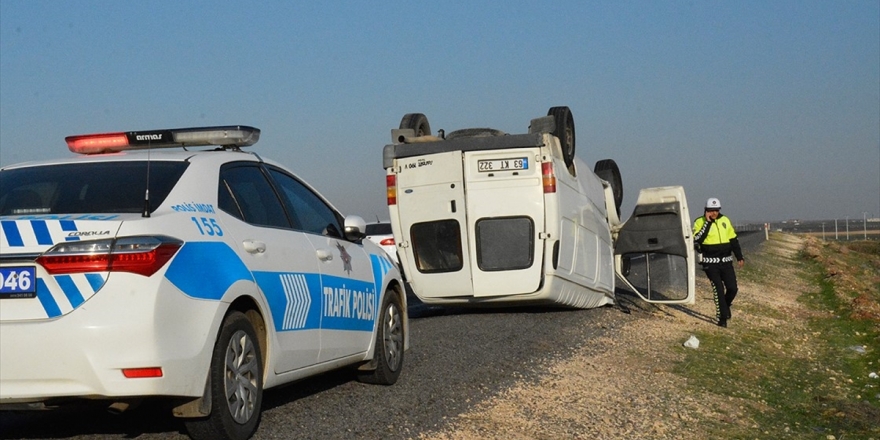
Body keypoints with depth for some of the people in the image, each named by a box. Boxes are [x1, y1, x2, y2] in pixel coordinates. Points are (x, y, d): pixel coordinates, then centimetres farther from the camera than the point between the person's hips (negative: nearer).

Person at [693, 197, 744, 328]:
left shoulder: (725, 220, 7)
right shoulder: (700, 222, -6)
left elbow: (733, 239, 15)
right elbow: (697, 240, -22)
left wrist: (739, 257, 13)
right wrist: (708, 222, -20)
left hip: (726, 261, 4)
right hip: (710, 262, -4)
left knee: (732, 288, -1)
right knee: (718, 289, -9)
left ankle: (725, 306, 28)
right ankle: (722, 317, 1)